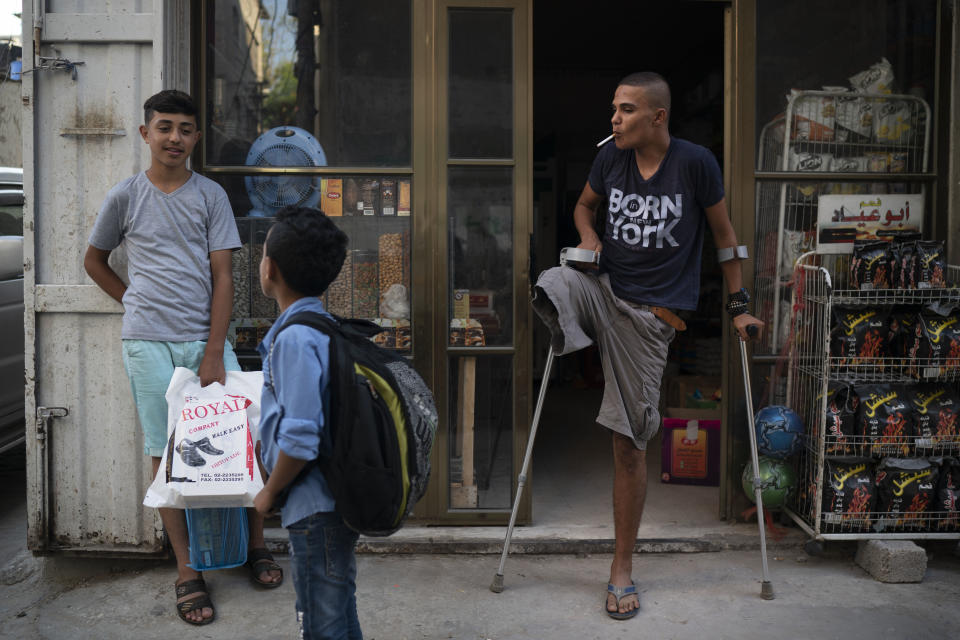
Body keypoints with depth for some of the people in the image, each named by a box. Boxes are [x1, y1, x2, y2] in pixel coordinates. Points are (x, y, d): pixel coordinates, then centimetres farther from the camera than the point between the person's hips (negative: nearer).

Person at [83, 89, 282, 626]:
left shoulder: (211, 195, 5)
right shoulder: (126, 197, 6)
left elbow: (223, 277, 1)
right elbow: (95, 261, 20)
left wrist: (214, 353, -7)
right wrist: (137, 304, 7)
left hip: (207, 338, 0)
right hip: (149, 344, 0)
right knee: (166, 455, 3)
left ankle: (257, 545, 17)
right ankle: (187, 572, 13)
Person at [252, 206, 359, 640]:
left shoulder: (294, 339, -20)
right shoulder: (326, 327, 8)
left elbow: (299, 440, -26)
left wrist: (270, 491, -9)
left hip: (315, 510, -9)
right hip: (339, 501, 9)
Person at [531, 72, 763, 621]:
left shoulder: (696, 163, -6)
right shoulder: (610, 158, 3)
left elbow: (724, 234, 5)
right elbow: (585, 205, 22)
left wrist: (739, 305, 6)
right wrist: (588, 235, -1)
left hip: (651, 313, -3)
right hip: (602, 287, 3)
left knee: (630, 442, 2)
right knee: (549, 284, -37)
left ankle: (623, 567, 18)